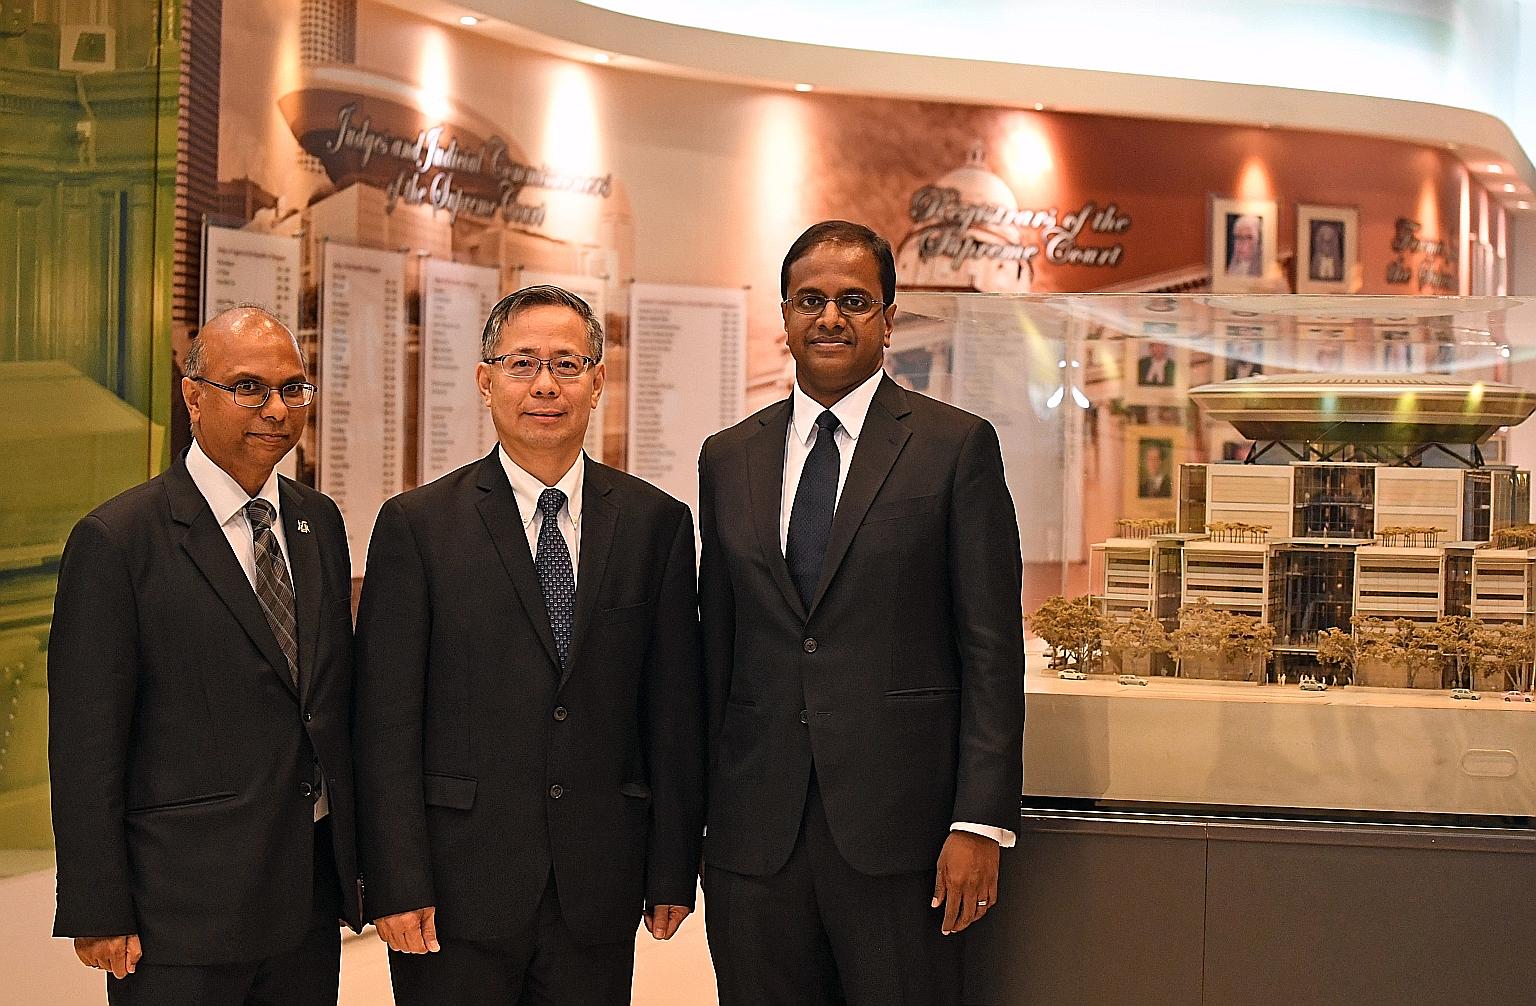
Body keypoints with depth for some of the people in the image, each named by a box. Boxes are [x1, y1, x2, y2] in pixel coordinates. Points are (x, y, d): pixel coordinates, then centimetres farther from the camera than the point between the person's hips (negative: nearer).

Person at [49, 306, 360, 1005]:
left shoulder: (319, 522, 9)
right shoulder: (116, 540, -10)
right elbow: (84, 746, -11)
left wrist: (358, 855, 13)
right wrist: (98, 915, -13)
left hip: (313, 891, 6)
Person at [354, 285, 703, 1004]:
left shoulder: (655, 522, 5)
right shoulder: (416, 525, -1)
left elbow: (675, 713, 6)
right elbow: (385, 725, -4)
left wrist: (672, 872, 4)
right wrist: (397, 886, -9)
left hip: (599, 892, 2)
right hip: (458, 889, -2)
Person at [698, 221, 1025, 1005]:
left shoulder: (958, 447, 0)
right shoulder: (728, 459, 12)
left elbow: (991, 650, -4)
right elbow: (716, 643, 13)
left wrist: (981, 823, -10)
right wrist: (700, 810, 9)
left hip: (897, 825, -3)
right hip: (755, 832, 3)